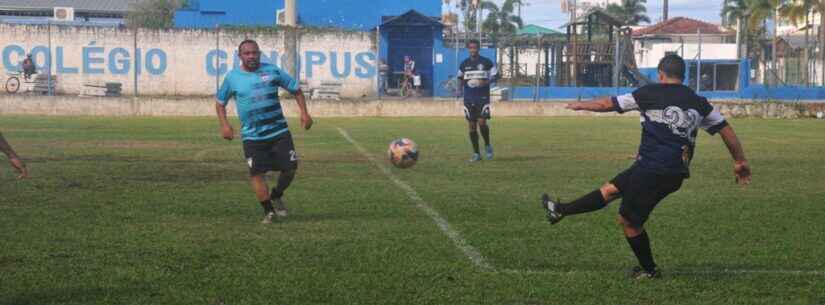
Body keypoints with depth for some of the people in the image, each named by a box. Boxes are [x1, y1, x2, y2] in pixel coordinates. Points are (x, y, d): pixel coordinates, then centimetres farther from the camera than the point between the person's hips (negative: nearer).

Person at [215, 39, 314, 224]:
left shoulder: (272, 71, 1)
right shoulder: (233, 77, 2)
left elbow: (296, 89, 9)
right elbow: (220, 103, 14)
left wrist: (304, 113, -2)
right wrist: (224, 124, -1)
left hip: (279, 131, 1)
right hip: (252, 137, -1)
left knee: (290, 168, -2)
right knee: (256, 173, -8)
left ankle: (276, 196, 28)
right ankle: (268, 211, 7)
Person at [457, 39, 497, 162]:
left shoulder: (486, 62, 0)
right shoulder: (464, 64, 10)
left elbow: (494, 76, 3)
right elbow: (460, 78, 20)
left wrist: (485, 82, -15)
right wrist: (463, 82, -3)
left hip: (483, 97, -3)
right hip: (469, 98, 3)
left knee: (482, 122, -14)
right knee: (472, 125, 2)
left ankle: (488, 145, 13)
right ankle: (476, 154, 9)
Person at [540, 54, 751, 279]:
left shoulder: (650, 94, -6)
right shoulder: (698, 102, 7)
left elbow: (607, 104, 3)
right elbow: (726, 129, 9)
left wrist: (580, 105, 21)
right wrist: (740, 161, 20)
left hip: (651, 171, -7)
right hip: (676, 173, 7)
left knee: (629, 220, 11)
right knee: (610, 189, 18)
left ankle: (649, 269, 23)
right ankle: (561, 211, 28)